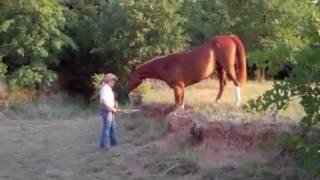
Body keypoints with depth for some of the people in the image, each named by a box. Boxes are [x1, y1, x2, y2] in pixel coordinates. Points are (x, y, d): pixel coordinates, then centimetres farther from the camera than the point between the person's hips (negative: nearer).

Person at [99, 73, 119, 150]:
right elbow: (104, 102, -25)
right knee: (107, 127, -5)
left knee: (113, 126, 16)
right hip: (107, 110, -10)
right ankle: (104, 144, 2)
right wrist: (112, 109, -17)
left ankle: (113, 142, 26)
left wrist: (115, 105, 4)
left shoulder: (108, 88, 13)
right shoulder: (105, 89, -18)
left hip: (110, 110, 10)